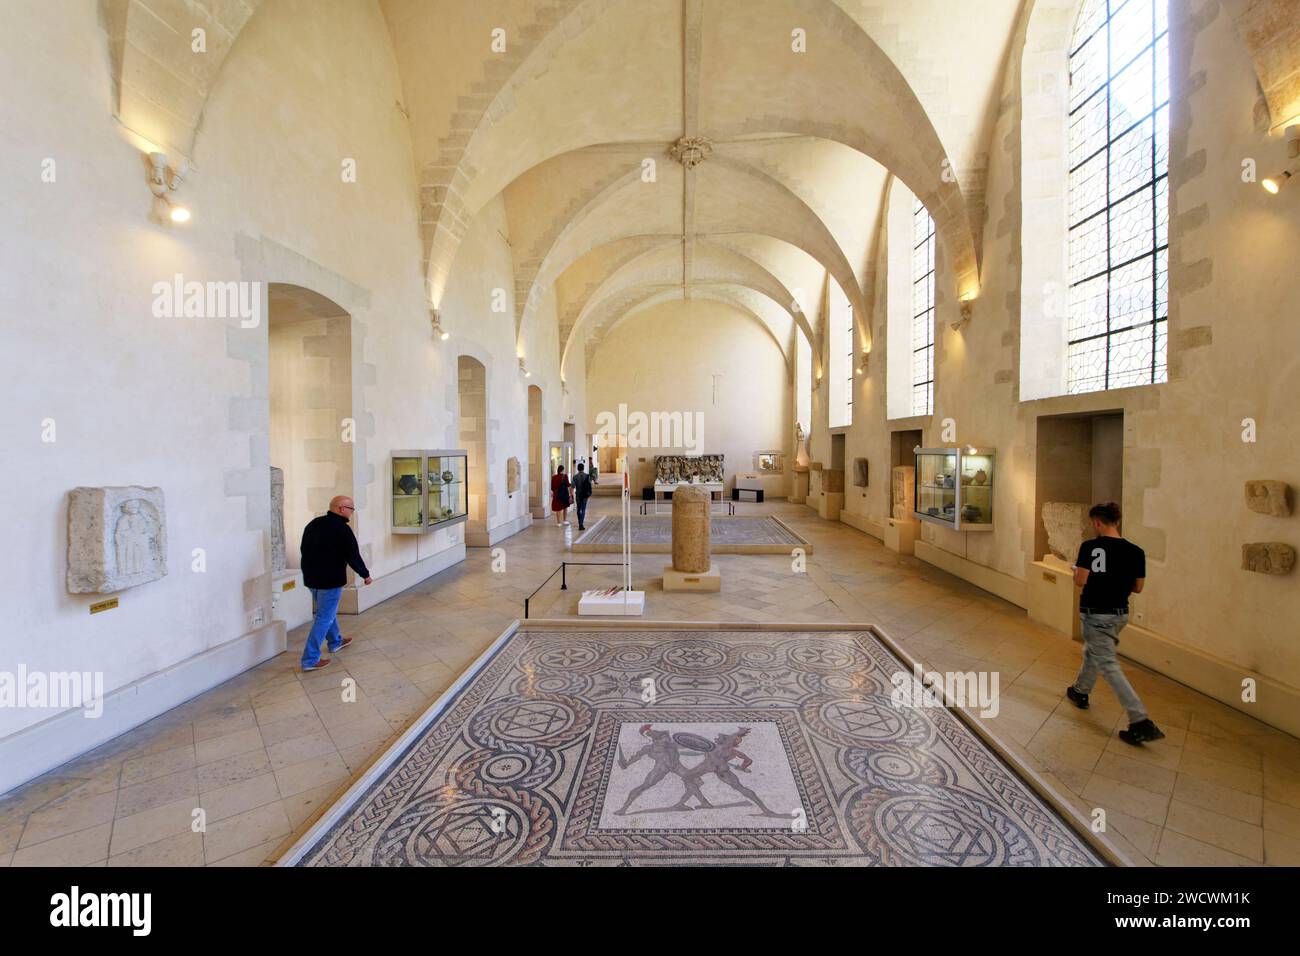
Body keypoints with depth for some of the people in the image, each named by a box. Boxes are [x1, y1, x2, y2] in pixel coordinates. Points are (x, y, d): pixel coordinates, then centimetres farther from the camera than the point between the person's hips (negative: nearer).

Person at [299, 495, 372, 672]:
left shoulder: (313, 524, 7)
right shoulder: (342, 529, -17)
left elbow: (304, 549, 17)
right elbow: (353, 556, -16)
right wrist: (365, 574, -2)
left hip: (311, 578, 9)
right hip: (330, 580, -9)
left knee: (328, 611, 25)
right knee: (324, 618, 0)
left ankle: (335, 642, 41)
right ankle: (311, 659, 2)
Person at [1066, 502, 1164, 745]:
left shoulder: (1090, 547, -17)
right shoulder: (1136, 551, -2)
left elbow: (1080, 581, -18)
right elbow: (1137, 587, 4)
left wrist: (1076, 570, 2)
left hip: (1096, 615, -7)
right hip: (1120, 614, 7)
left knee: (1109, 666, -2)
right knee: (1092, 652, 25)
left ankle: (1141, 722, -6)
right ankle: (1080, 691, 43)